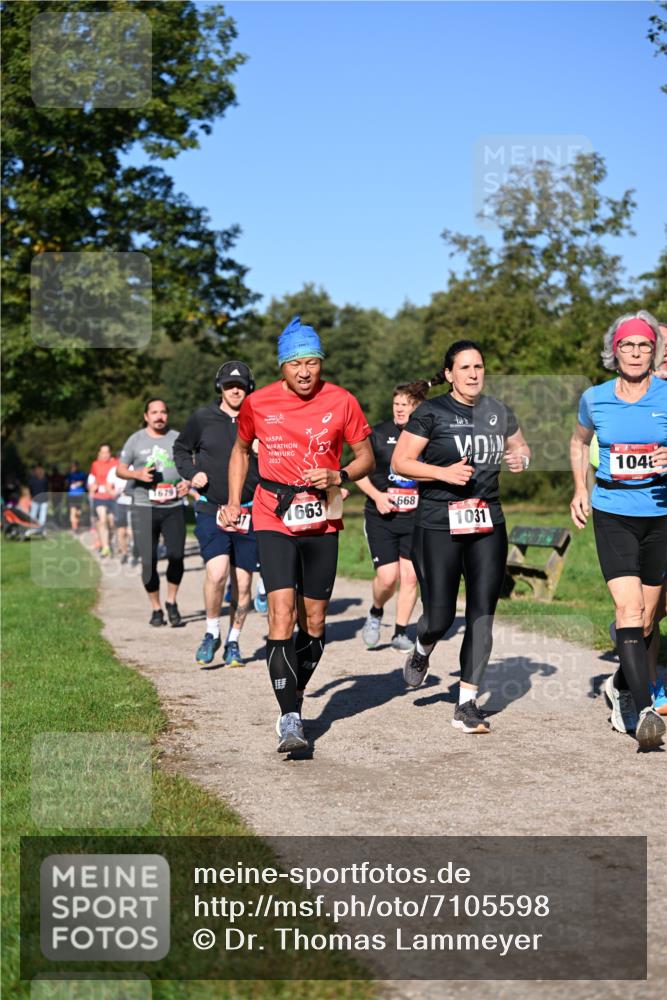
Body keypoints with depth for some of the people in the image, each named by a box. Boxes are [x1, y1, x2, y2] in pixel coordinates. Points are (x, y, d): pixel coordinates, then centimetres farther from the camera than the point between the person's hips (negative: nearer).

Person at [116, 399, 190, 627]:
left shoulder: (177, 438, 10)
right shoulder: (136, 440, 7)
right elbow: (120, 470, 10)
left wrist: (188, 482, -6)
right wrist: (137, 474, -11)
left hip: (173, 508, 1)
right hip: (144, 508, -1)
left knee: (176, 556, -9)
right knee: (149, 561, -2)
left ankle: (171, 602, 14)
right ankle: (156, 608, 12)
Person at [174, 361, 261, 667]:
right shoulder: (202, 418, 1)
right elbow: (180, 448, 16)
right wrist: (191, 473, -1)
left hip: (249, 512, 1)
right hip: (210, 510, -1)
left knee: (243, 582, 5)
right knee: (217, 571, -19)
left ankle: (233, 643, 22)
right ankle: (212, 634, 3)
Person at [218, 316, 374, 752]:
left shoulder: (341, 402, -3)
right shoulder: (258, 403, -1)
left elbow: (366, 457, 6)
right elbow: (241, 449, 17)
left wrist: (338, 477, -13)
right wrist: (234, 502, 8)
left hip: (322, 522, 1)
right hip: (274, 520, -1)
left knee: (314, 621, 8)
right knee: (282, 614, -15)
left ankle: (294, 701, 29)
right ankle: (289, 718, -14)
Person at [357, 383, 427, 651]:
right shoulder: (378, 434, -1)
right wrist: (376, 495, -10)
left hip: (416, 518, 2)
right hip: (381, 518, -2)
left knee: (410, 576, -2)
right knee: (388, 577, -10)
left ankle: (401, 632, 13)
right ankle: (375, 613, 21)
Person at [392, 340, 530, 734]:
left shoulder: (498, 412, 11)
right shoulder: (431, 413, -4)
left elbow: (521, 445, 26)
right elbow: (400, 461, -5)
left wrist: (521, 458, 3)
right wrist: (443, 472, -19)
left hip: (488, 522, 4)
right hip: (438, 524, -4)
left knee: (482, 615, -2)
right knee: (440, 616, -4)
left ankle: (467, 704, 5)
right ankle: (422, 651, 34)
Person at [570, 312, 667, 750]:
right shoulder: (595, 399, 2)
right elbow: (579, 442, 22)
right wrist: (580, 489, 11)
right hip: (612, 513, -1)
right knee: (628, 606, -16)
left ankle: (620, 686, 34)